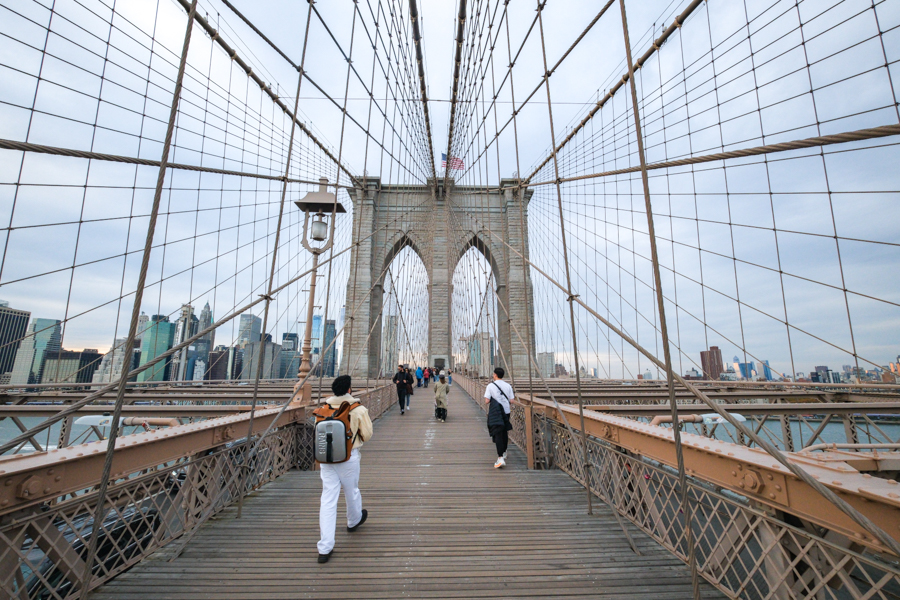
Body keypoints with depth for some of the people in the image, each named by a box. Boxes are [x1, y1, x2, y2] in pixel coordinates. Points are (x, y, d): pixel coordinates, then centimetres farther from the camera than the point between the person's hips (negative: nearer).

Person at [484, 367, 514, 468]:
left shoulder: (490, 386, -10)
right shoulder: (508, 386, 1)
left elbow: (487, 401, -13)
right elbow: (511, 400, -1)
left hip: (495, 413, -4)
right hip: (506, 412, 4)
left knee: (497, 434, -5)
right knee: (504, 433, 20)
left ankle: (500, 458, -16)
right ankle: (503, 453, 38)